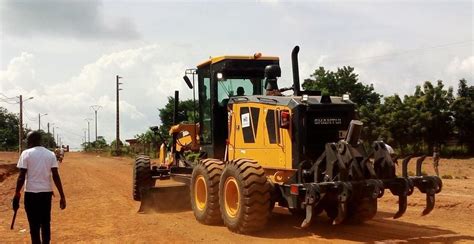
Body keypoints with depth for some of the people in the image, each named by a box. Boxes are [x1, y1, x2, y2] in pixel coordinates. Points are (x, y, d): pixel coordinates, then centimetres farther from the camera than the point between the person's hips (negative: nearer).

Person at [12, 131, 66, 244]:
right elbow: (56, 176, -1)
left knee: (34, 226, 2)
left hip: (31, 193, -3)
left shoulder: (26, 153, -4)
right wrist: (62, 196, 0)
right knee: (46, 224, 14)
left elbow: (22, 176, -9)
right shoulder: (50, 154, 5)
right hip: (46, 192, 3)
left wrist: (17, 195, -3)